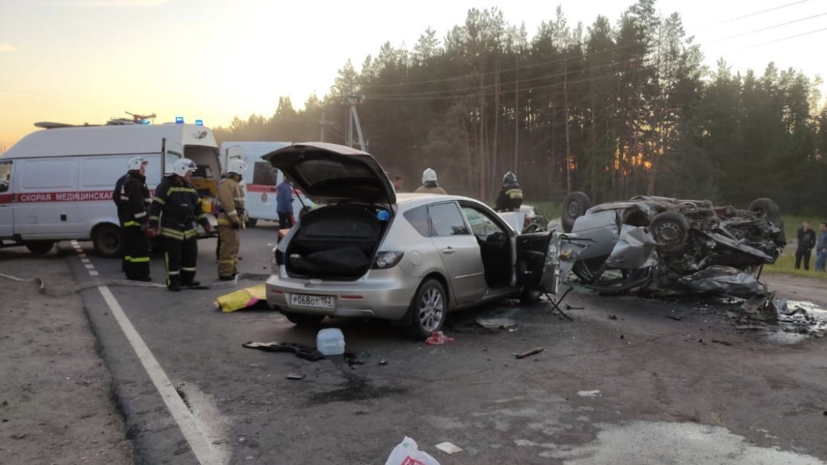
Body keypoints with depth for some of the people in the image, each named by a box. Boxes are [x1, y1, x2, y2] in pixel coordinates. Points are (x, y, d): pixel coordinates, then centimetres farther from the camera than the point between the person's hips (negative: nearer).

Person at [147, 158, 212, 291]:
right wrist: (153, 226, -19)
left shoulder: (190, 187, 13)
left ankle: (187, 279, 23)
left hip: (188, 228, 7)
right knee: (173, 257, -4)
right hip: (171, 230, -7)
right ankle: (173, 282, 6)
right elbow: (155, 207, -14)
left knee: (191, 254, 11)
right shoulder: (166, 186, -10)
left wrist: (205, 223, 15)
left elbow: (197, 207, 20)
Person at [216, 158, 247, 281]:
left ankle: (232, 271, 23)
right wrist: (234, 219, -26)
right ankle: (224, 273, -8)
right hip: (228, 221, -11)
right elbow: (227, 203, -23)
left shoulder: (234, 184, 20)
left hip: (235, 220, 11)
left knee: (234, 246, 15)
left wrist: (242, 218, 19)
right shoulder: (226, 183, -14)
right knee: (228, 247, -10)